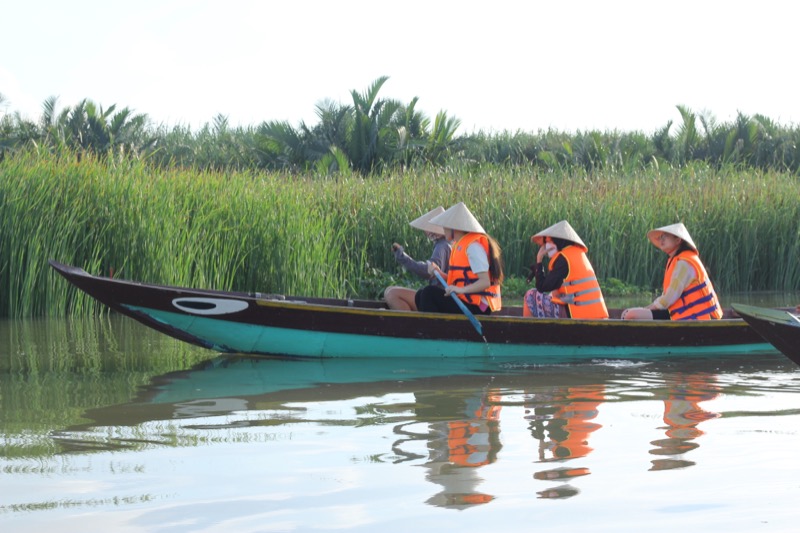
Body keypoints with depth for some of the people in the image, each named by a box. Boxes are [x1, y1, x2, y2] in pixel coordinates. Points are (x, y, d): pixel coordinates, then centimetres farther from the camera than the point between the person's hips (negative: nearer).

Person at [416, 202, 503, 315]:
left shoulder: (472, 246, -15)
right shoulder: (460, 246, 15)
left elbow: (485, 282, -22)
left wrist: (461, 290, -35)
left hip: (476, 307, -10)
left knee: (429, 293, -19)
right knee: (421, 295, 11)